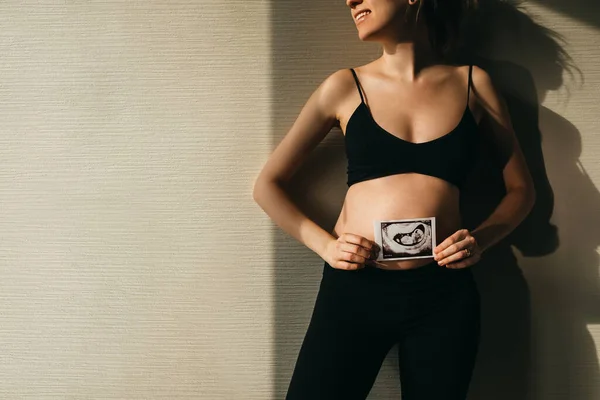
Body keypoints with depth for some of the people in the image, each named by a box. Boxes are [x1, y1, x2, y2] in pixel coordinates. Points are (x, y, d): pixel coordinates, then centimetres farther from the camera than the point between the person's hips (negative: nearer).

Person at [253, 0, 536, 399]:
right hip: (353, 288, 0)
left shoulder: (473, 84, 5)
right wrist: (325, 245, -5)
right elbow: (268, 185, 8)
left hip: (444, 294, 1)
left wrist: (481, 240, -4)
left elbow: (522, 189, 14)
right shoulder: (345, 87, 4)